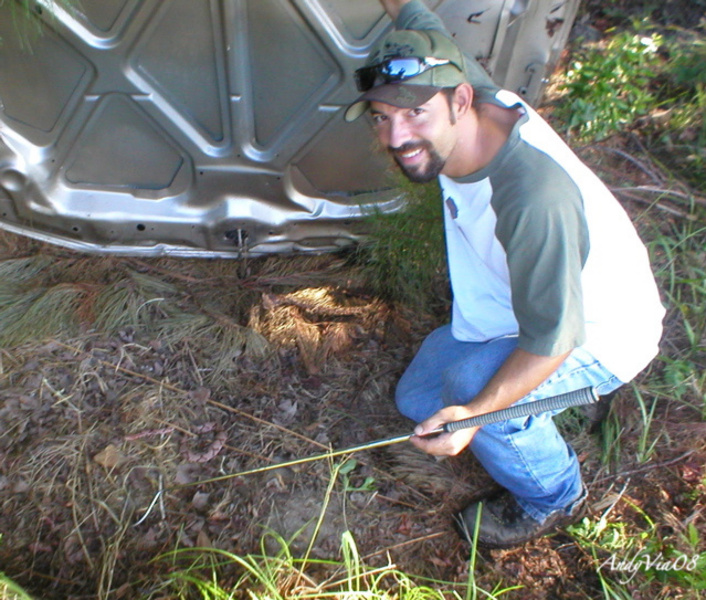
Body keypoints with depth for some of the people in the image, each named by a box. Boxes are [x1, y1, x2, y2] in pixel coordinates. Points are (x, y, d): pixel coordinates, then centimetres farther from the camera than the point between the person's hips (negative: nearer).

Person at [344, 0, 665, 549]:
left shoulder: (535, 195, -41)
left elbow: (552, 338, -33)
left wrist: (475, 413, -39)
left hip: (597, 333, -7)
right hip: (517, 306, 7)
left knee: (472, 381, -34)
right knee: (417, 400, 10)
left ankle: (556, 497, 0)